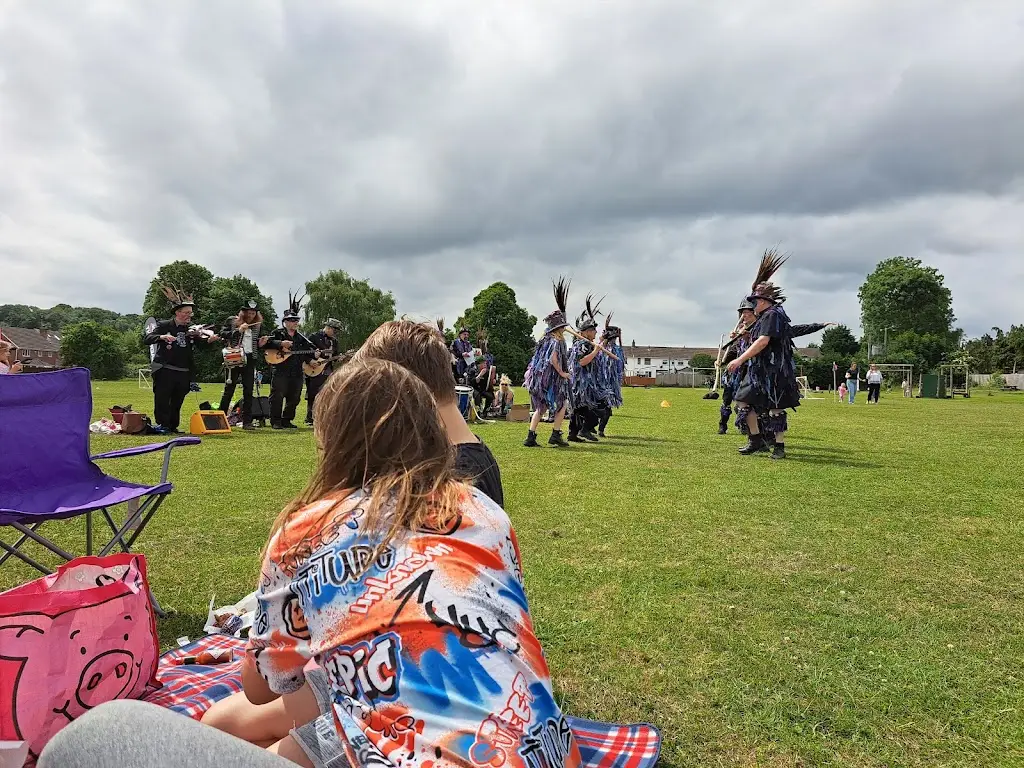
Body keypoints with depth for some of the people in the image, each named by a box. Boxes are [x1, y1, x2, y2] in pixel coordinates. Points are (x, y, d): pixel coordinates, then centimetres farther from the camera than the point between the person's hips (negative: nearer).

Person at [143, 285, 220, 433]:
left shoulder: (192, 328, 8)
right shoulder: (164, 326, -2)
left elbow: (202, 338, -6)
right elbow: (146, 339, -9)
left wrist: (210, 339, -29)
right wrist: (162, 337, -27)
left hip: (184, 373, 4)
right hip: (165, 371, -3)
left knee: (177, 403, 12)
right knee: (162, 402, -1)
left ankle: (173, 427, 24)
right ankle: (162, 427, 10)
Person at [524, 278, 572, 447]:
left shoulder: (545, 339, 13)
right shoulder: (556, 341, -12)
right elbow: (553, 359, -26)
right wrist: (562, 373, -14)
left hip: (539, 379, 8)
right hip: (552, 380, -8)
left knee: (540, 408, 12)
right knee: (561, 406, 8)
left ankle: (531, 437, 7)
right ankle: (555, 435, 5)